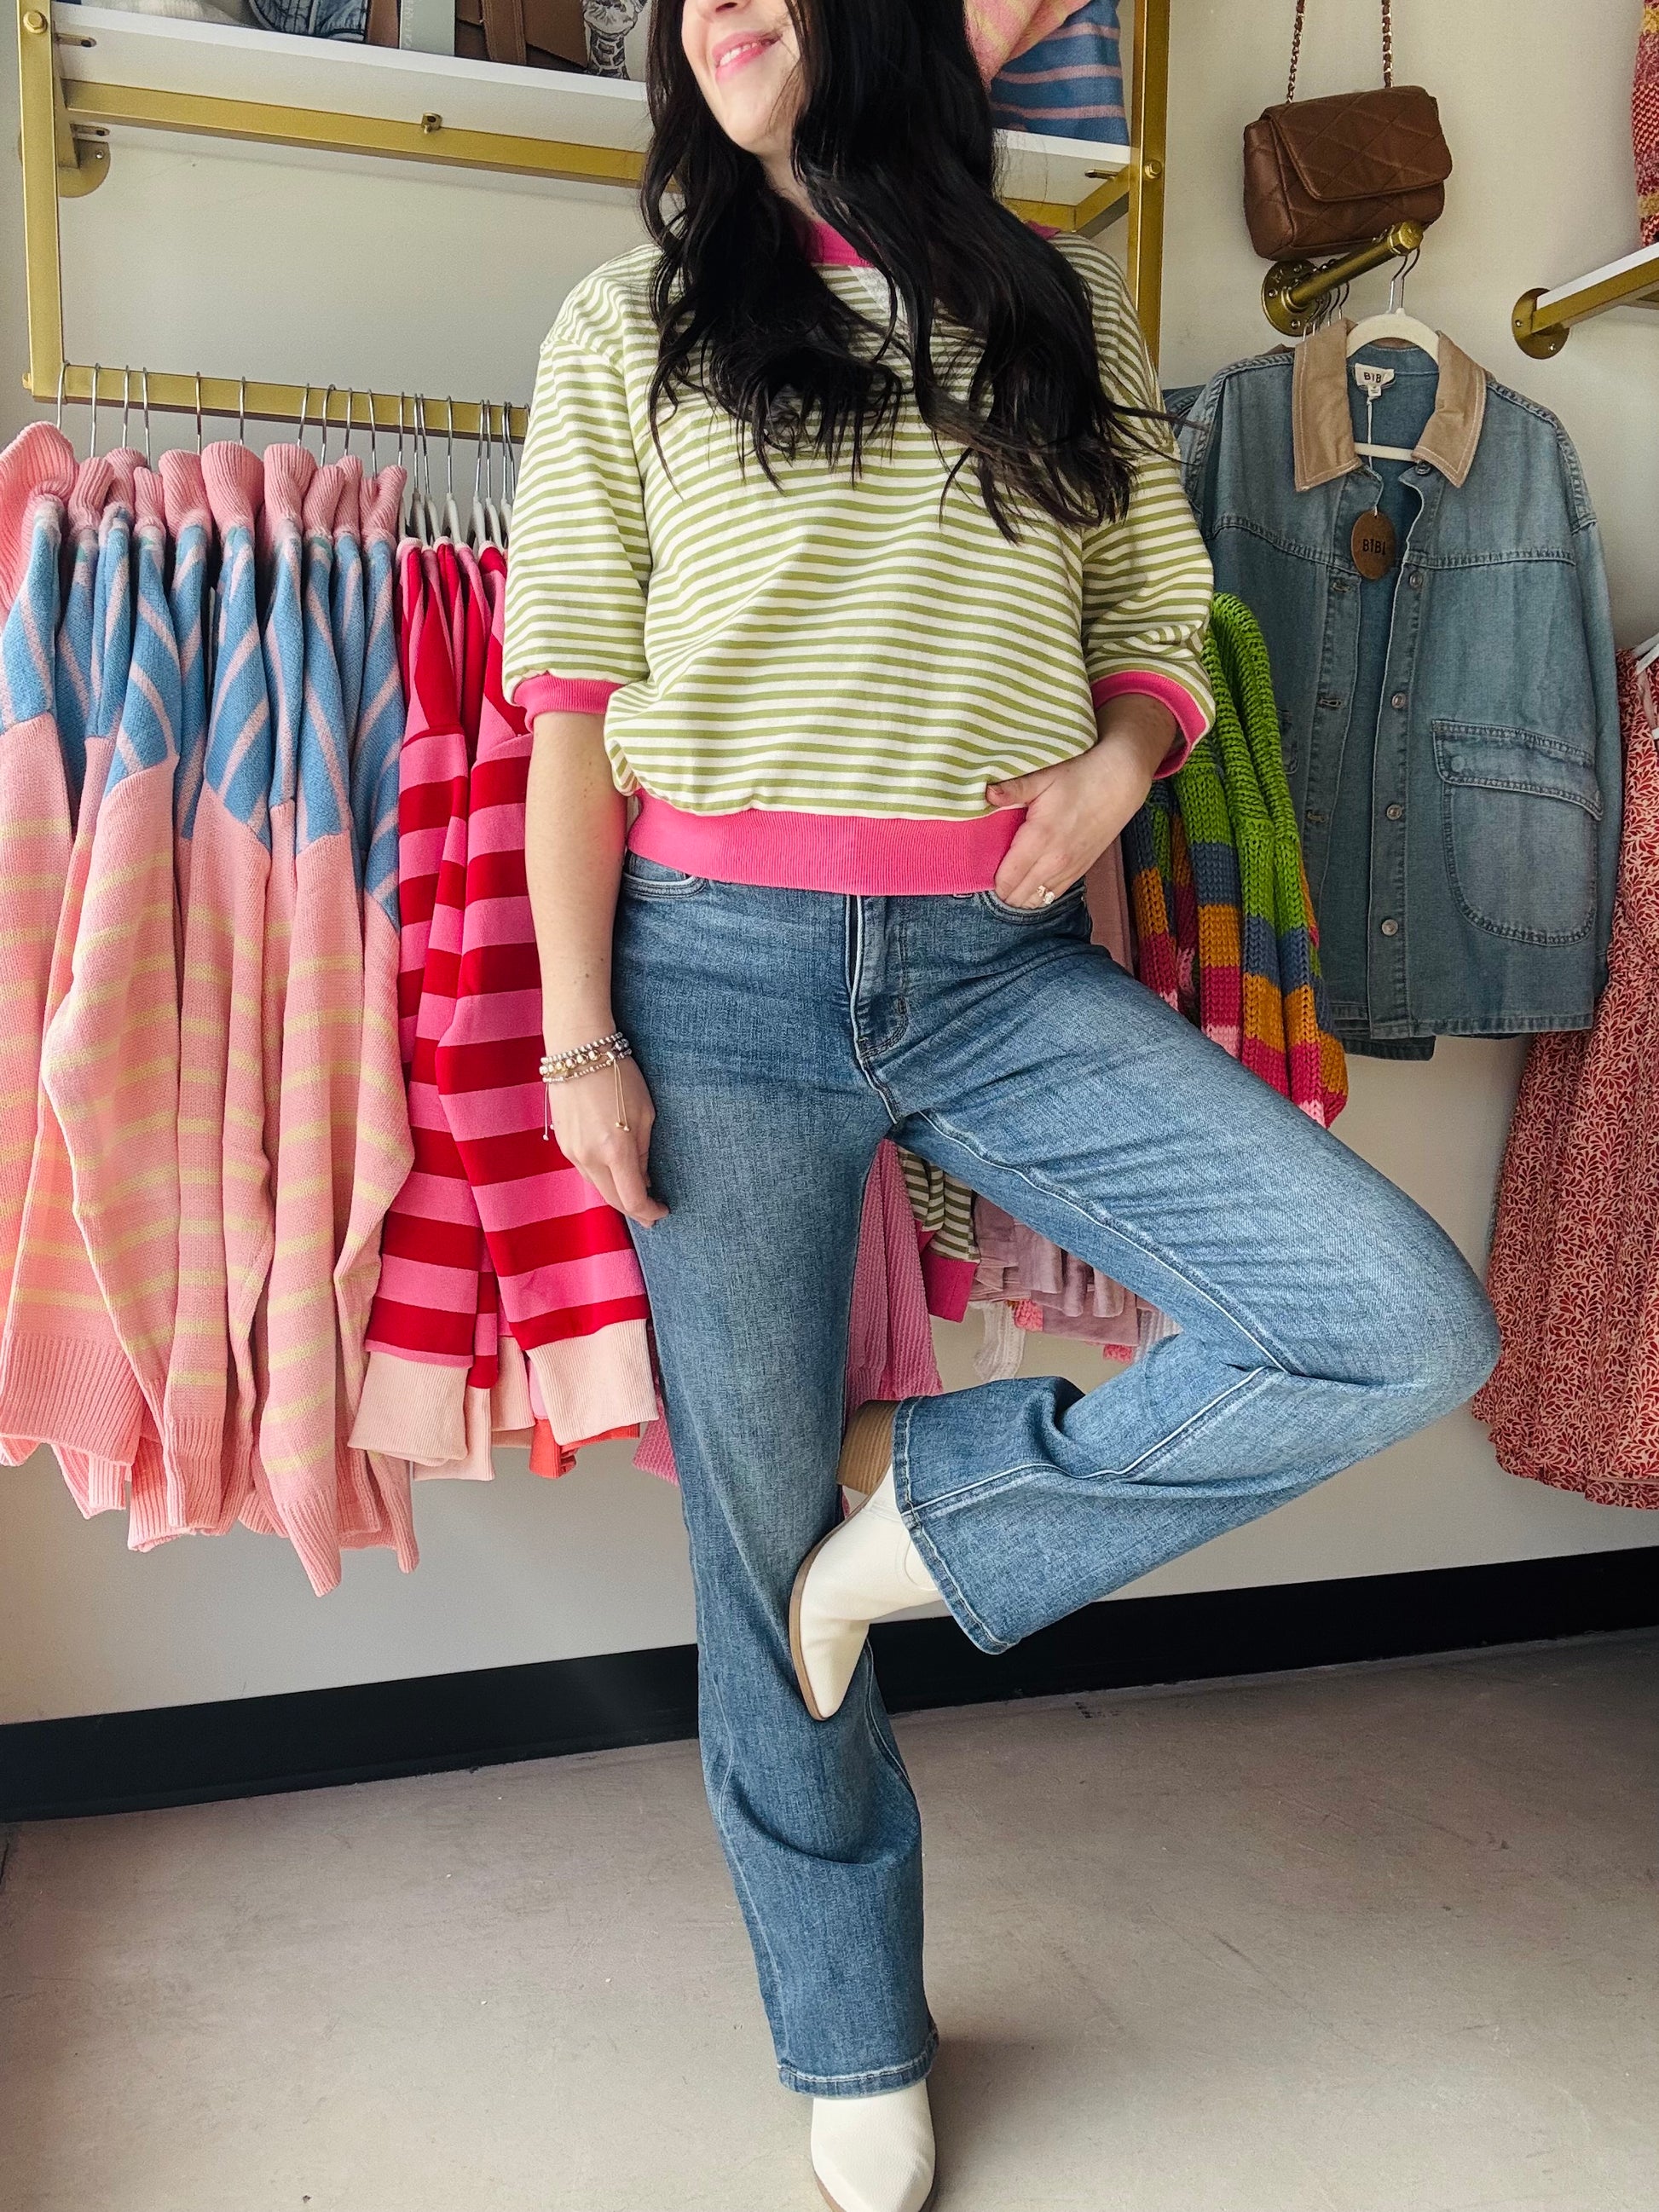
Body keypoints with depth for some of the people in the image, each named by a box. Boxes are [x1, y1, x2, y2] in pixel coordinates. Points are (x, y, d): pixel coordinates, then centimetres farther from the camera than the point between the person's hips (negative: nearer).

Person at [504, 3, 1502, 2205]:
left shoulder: (1063, 309, 16)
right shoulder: (636, 322, 10)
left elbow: (1160, 630, 18)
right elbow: (568, 695, 3)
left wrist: (1116, 764, -6)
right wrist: (579, 1028, -6)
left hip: (1004, 967, 2)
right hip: (723, 967, -1)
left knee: (1411, 1328, -14)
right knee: (759, 1526, 5)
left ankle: (940, 1498, 7)